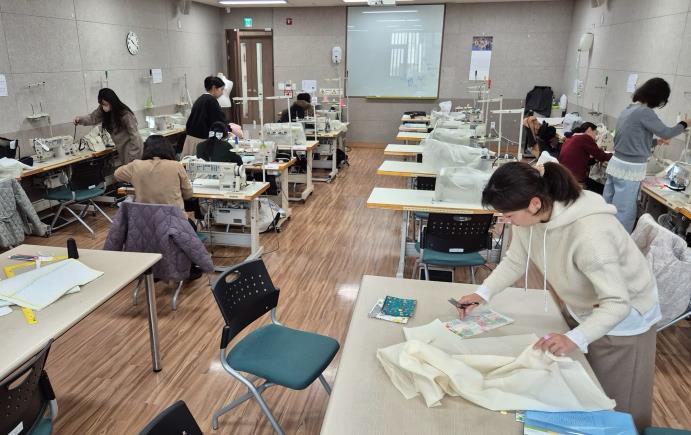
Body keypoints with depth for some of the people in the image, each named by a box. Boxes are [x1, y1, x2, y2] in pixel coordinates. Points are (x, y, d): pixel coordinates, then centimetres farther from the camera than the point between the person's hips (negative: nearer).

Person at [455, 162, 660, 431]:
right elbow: (515, 261, -3)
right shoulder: (530, 217, -18)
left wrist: (575, 339, -50)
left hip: (623, 317, -6)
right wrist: (483, 294, -13)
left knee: (613, 407, 10)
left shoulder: (589, 232, -39)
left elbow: (617, 304, -37)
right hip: (581, 311, 7)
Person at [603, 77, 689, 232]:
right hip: (630, 169, -9)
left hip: (616, 163, 9)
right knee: (624, 214, -1)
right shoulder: (645, 112, -16)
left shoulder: (628, 109, 12)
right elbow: (666, 133, -6)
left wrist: (656, 142, 25)